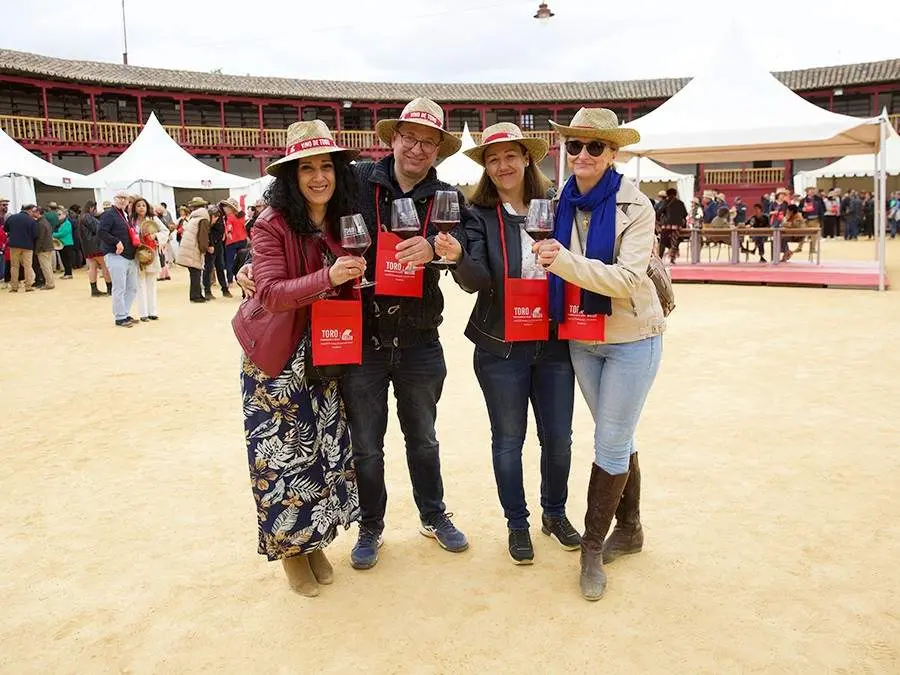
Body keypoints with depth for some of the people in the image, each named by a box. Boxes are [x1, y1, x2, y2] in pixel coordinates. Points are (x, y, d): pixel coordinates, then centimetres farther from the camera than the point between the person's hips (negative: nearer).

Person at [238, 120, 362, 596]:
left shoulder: (345, 223, 2)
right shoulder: (273, 224, -13)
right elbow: (270, 293, -23)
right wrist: (327, 277, -35)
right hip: (280, 363, -4)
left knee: (328, 449, 8)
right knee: (284, 454, 3)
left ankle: (315, 541, 29)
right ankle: (290, 547, 24)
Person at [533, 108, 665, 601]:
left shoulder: (635, 207, -14)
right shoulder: (561, 205, 0)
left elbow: (627, 279, -25)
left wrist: (566, 262, -32)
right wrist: (549, 262, -7)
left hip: (631, 340, -5)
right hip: (581, 341, 5)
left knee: (610, 446, 0)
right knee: (618, 439, 18)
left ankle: (593, 546, 15)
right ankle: (629, 529, 34)